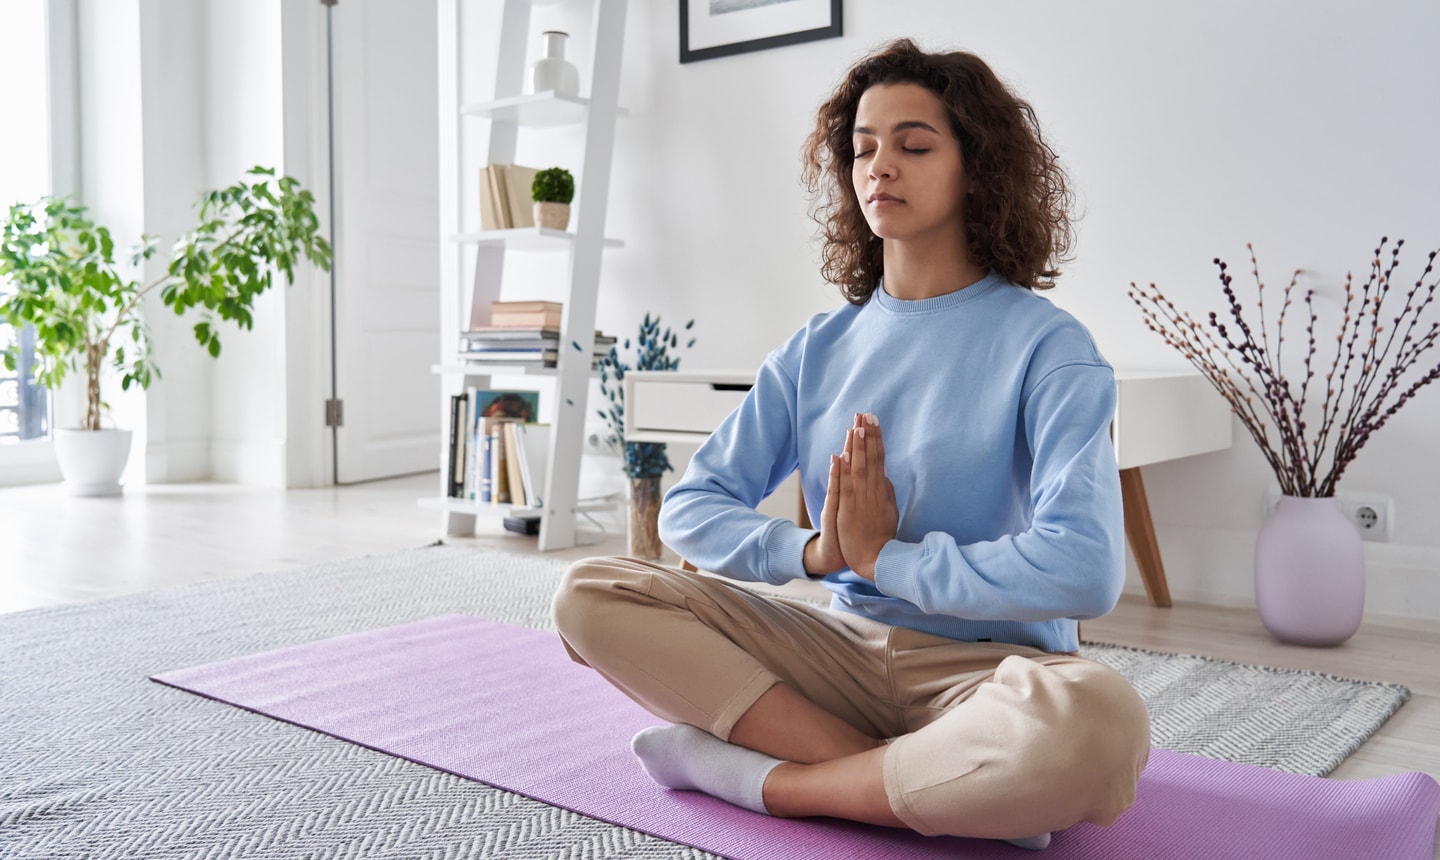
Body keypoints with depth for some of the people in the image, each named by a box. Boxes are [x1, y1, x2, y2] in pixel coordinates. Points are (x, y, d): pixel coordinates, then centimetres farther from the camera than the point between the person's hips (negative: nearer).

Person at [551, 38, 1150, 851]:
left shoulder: (1047, 346, -7)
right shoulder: (819, 349, 8)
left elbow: (1084, 568, -21)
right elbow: (691, 507, 3)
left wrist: (881, 556, -14)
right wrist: (815, 552, -16)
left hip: (987, 665, -4)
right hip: (845, 646, 5)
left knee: (1097, 721, -39)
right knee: (592, 595, -12)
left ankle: (756, 775, -17)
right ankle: (943, 790, -19)